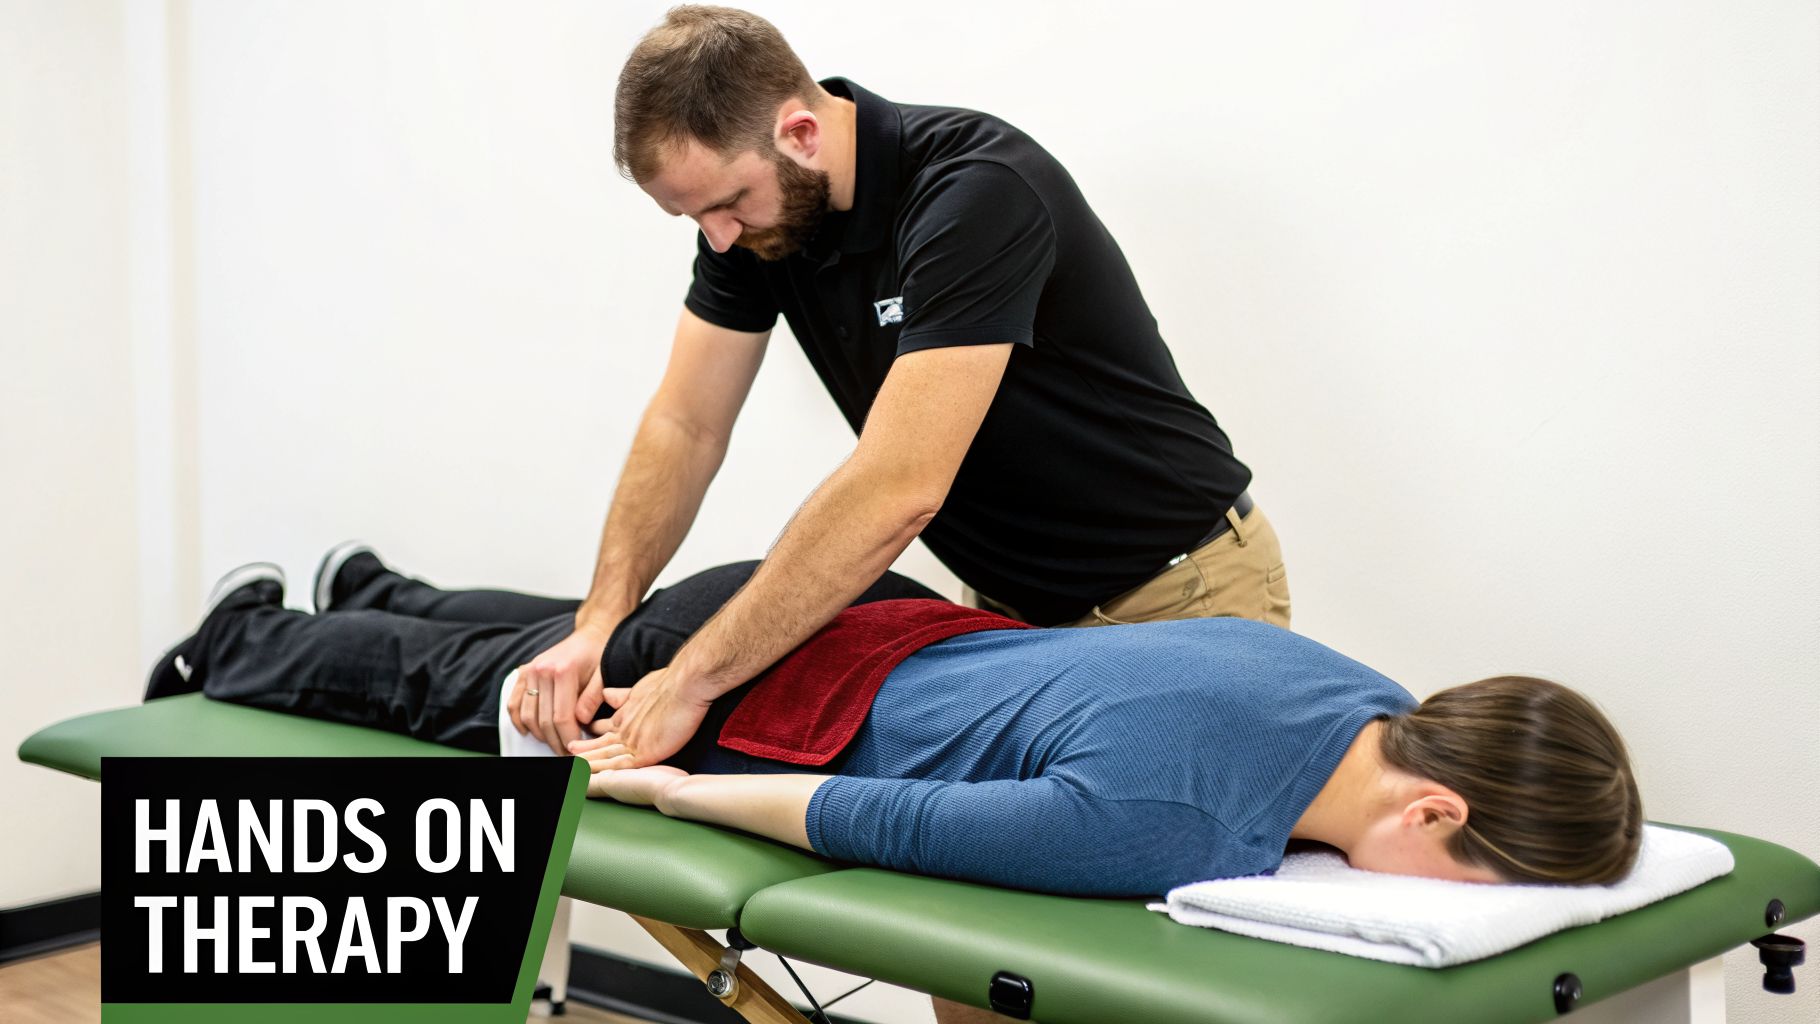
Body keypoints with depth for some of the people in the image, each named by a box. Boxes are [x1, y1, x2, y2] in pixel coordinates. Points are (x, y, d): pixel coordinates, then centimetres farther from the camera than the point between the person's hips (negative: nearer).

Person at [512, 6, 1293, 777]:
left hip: (1178, 597, -6)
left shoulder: (978, 191, -31)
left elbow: (896, 491, -36)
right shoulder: (751, 205, -8)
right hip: (1014, 601, 6)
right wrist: (599, 621, -15)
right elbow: (687, 427, -2)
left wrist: (691, 682, -32)